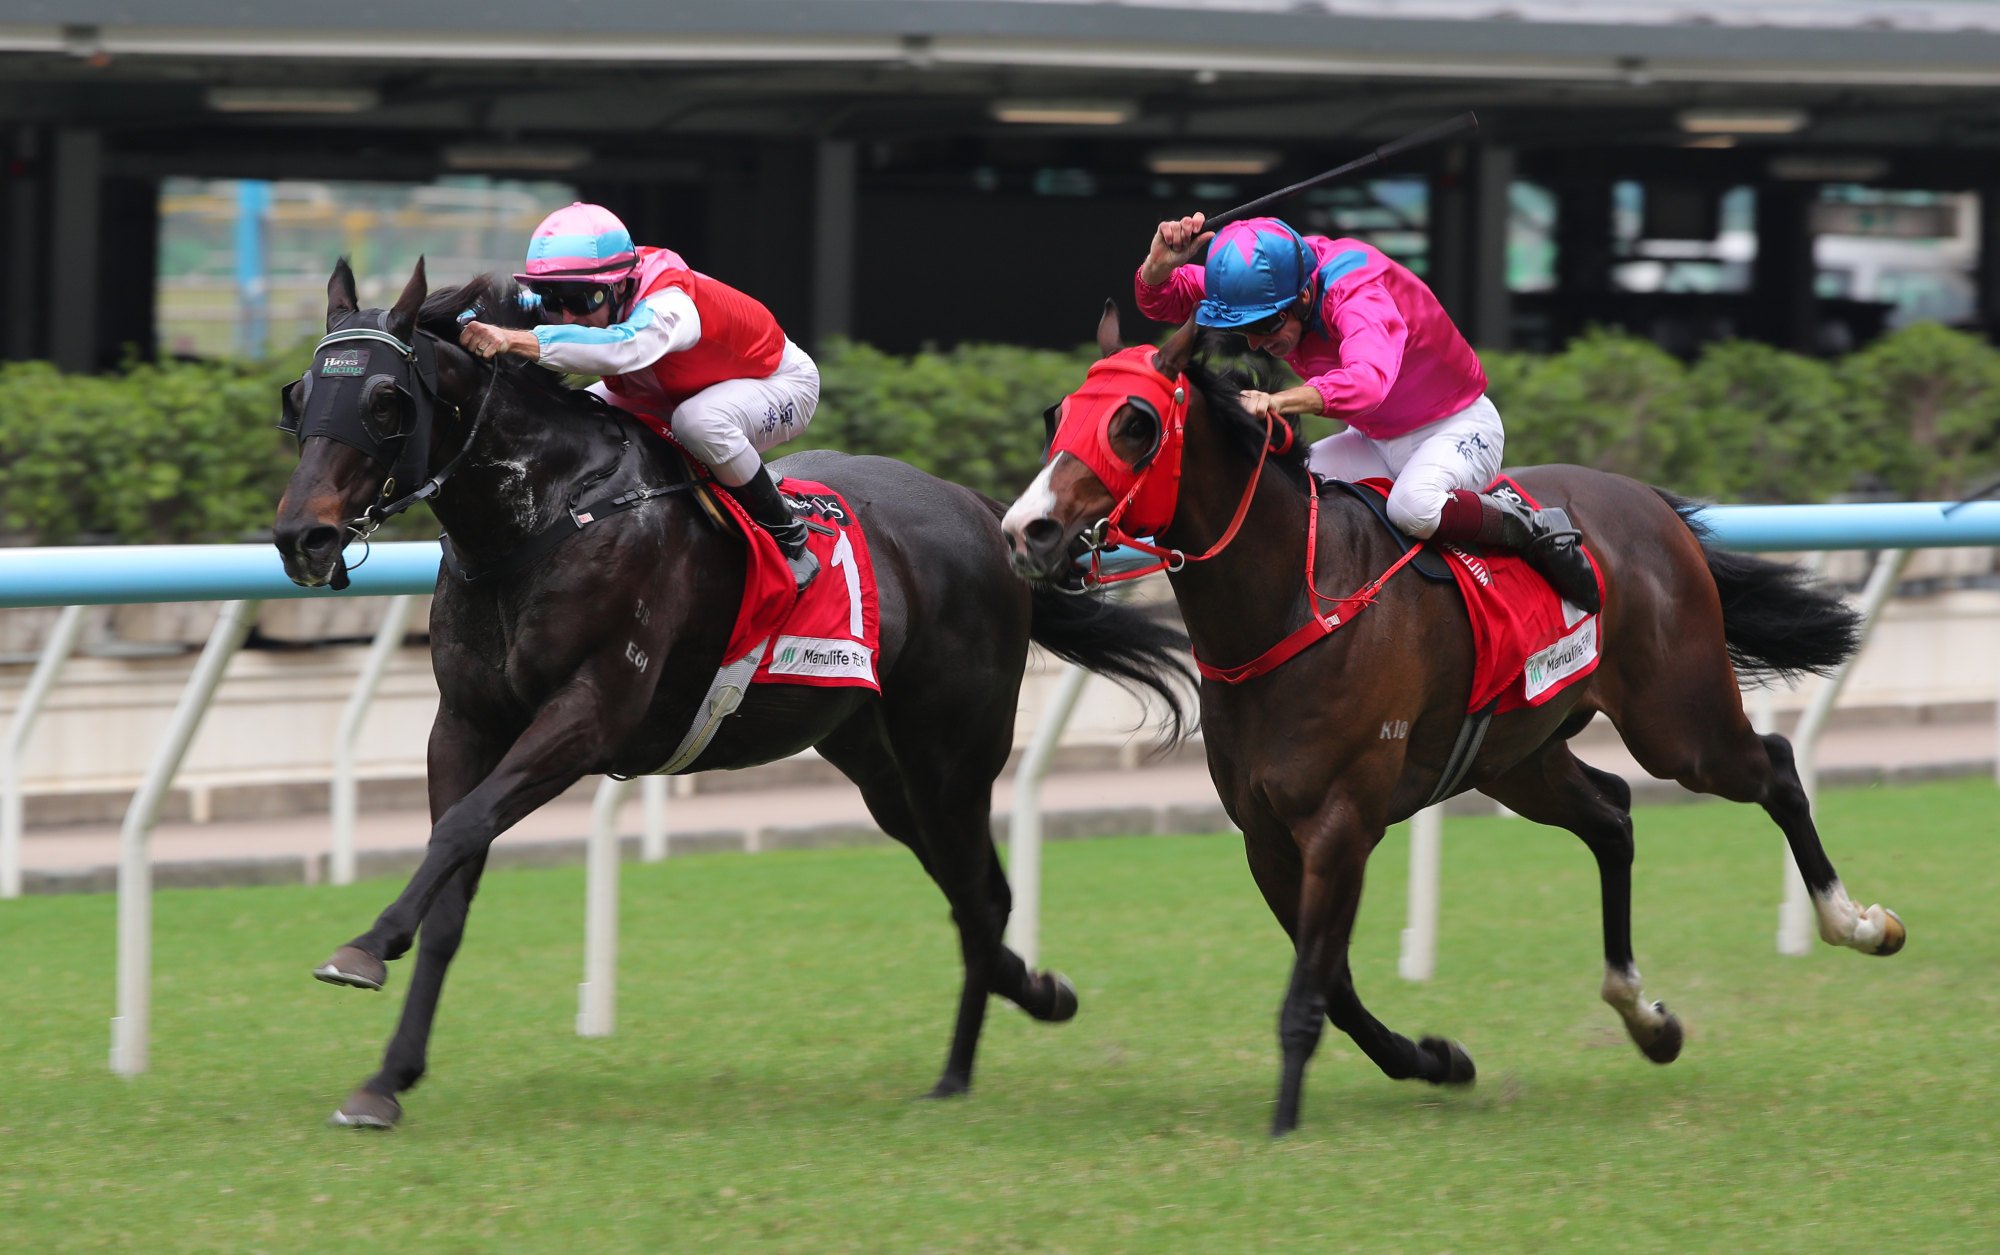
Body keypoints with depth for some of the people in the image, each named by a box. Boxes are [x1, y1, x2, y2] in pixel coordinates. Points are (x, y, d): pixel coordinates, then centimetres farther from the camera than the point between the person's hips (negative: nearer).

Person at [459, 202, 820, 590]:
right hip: (677, 390, 8)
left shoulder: (670, 306, -42)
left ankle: (787, 537, -19)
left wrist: (516, 340, -74)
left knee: (700, 421, -40)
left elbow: (622, 346, -63)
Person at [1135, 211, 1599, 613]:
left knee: (1413, 506, -38)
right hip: (1377, 440, 7)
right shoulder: (1263, 283, -13)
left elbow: (1370, 378, -54)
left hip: (1457, 429, -7)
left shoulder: (1356, 290, -34)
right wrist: (1161, 263, -31)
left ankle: (1537, 531, -15)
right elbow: (1160, 299, -7)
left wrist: (1278, 402, -68)